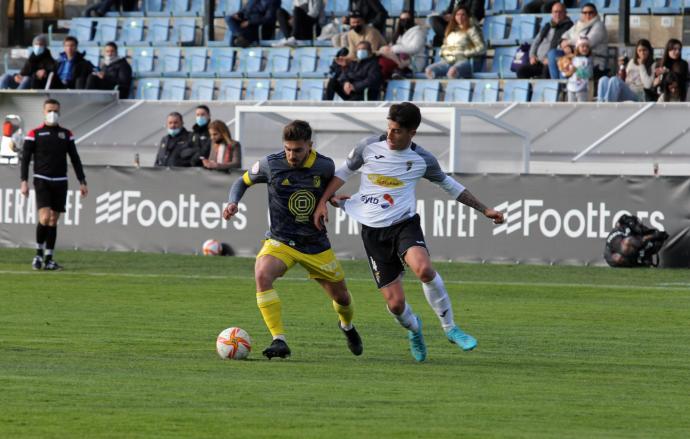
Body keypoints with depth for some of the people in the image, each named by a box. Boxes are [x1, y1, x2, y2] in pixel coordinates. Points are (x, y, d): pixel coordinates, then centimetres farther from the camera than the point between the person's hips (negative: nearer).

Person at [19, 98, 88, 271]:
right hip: (42, 181, -3)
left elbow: (75, 159, 13)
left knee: (54, 221, 4)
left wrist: (82, 182, 7)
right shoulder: (35, 134, 1)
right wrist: (24, 182, -9)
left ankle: (49, 259, 7)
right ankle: (39, 253, -1)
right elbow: (25, 158, 1)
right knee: (45, 217, -17)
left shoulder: (66, 134, 10)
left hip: (60, 182, 3)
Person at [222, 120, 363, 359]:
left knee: (341, 297, 12)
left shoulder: (325, 166, -9)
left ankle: (347, 326, 51)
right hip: (280, 241, -2)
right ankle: (279, 340, -32)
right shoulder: (271, 164, -13)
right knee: (262, 274, -33)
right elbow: (243, 181, 4)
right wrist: (233, 203, -13)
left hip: (316, 244, 2)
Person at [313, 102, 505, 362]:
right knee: (395, 303, -7)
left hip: (405, 224, -1)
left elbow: (449, 185, 16)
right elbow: (343, 173, 14)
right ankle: (413, 328, 31)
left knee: (424, 269, -34)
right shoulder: (369, 148, -1)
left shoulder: (422, 160, 0)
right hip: (373, 231, 1)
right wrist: (322, 202, 5)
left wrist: (484, 210, 17)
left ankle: (450, 328, -15)